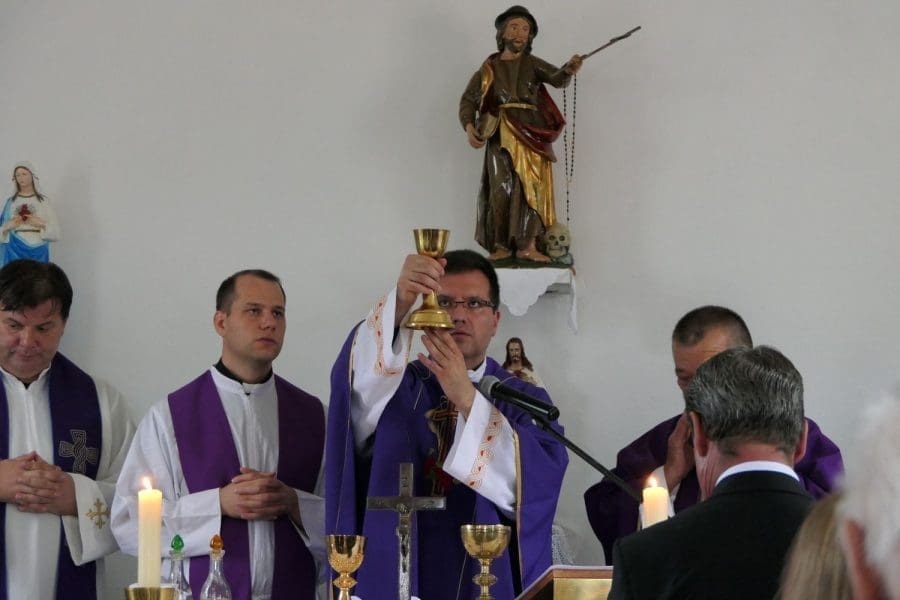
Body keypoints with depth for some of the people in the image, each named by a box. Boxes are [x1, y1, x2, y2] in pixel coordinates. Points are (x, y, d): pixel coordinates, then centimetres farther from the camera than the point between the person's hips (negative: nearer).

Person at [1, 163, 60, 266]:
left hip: (38, 252, -1)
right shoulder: (11, 202, 8)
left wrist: (41, 224, -13)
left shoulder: (43, 202, 5)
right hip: (15, 252, 1)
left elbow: (55, 232, 3)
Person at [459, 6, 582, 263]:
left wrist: (568, 69, -33)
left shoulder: (532, 64, 10)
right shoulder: (489, 69, 10)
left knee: (531, 188, -7)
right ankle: (501, 246, -4)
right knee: (501, 190, -6)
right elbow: (468, 100, 8)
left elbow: (557, 78, -8)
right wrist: (469, 127, -12)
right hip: (501, 137, -1)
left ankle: (527, 246, -8)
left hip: (531, 136, 1)